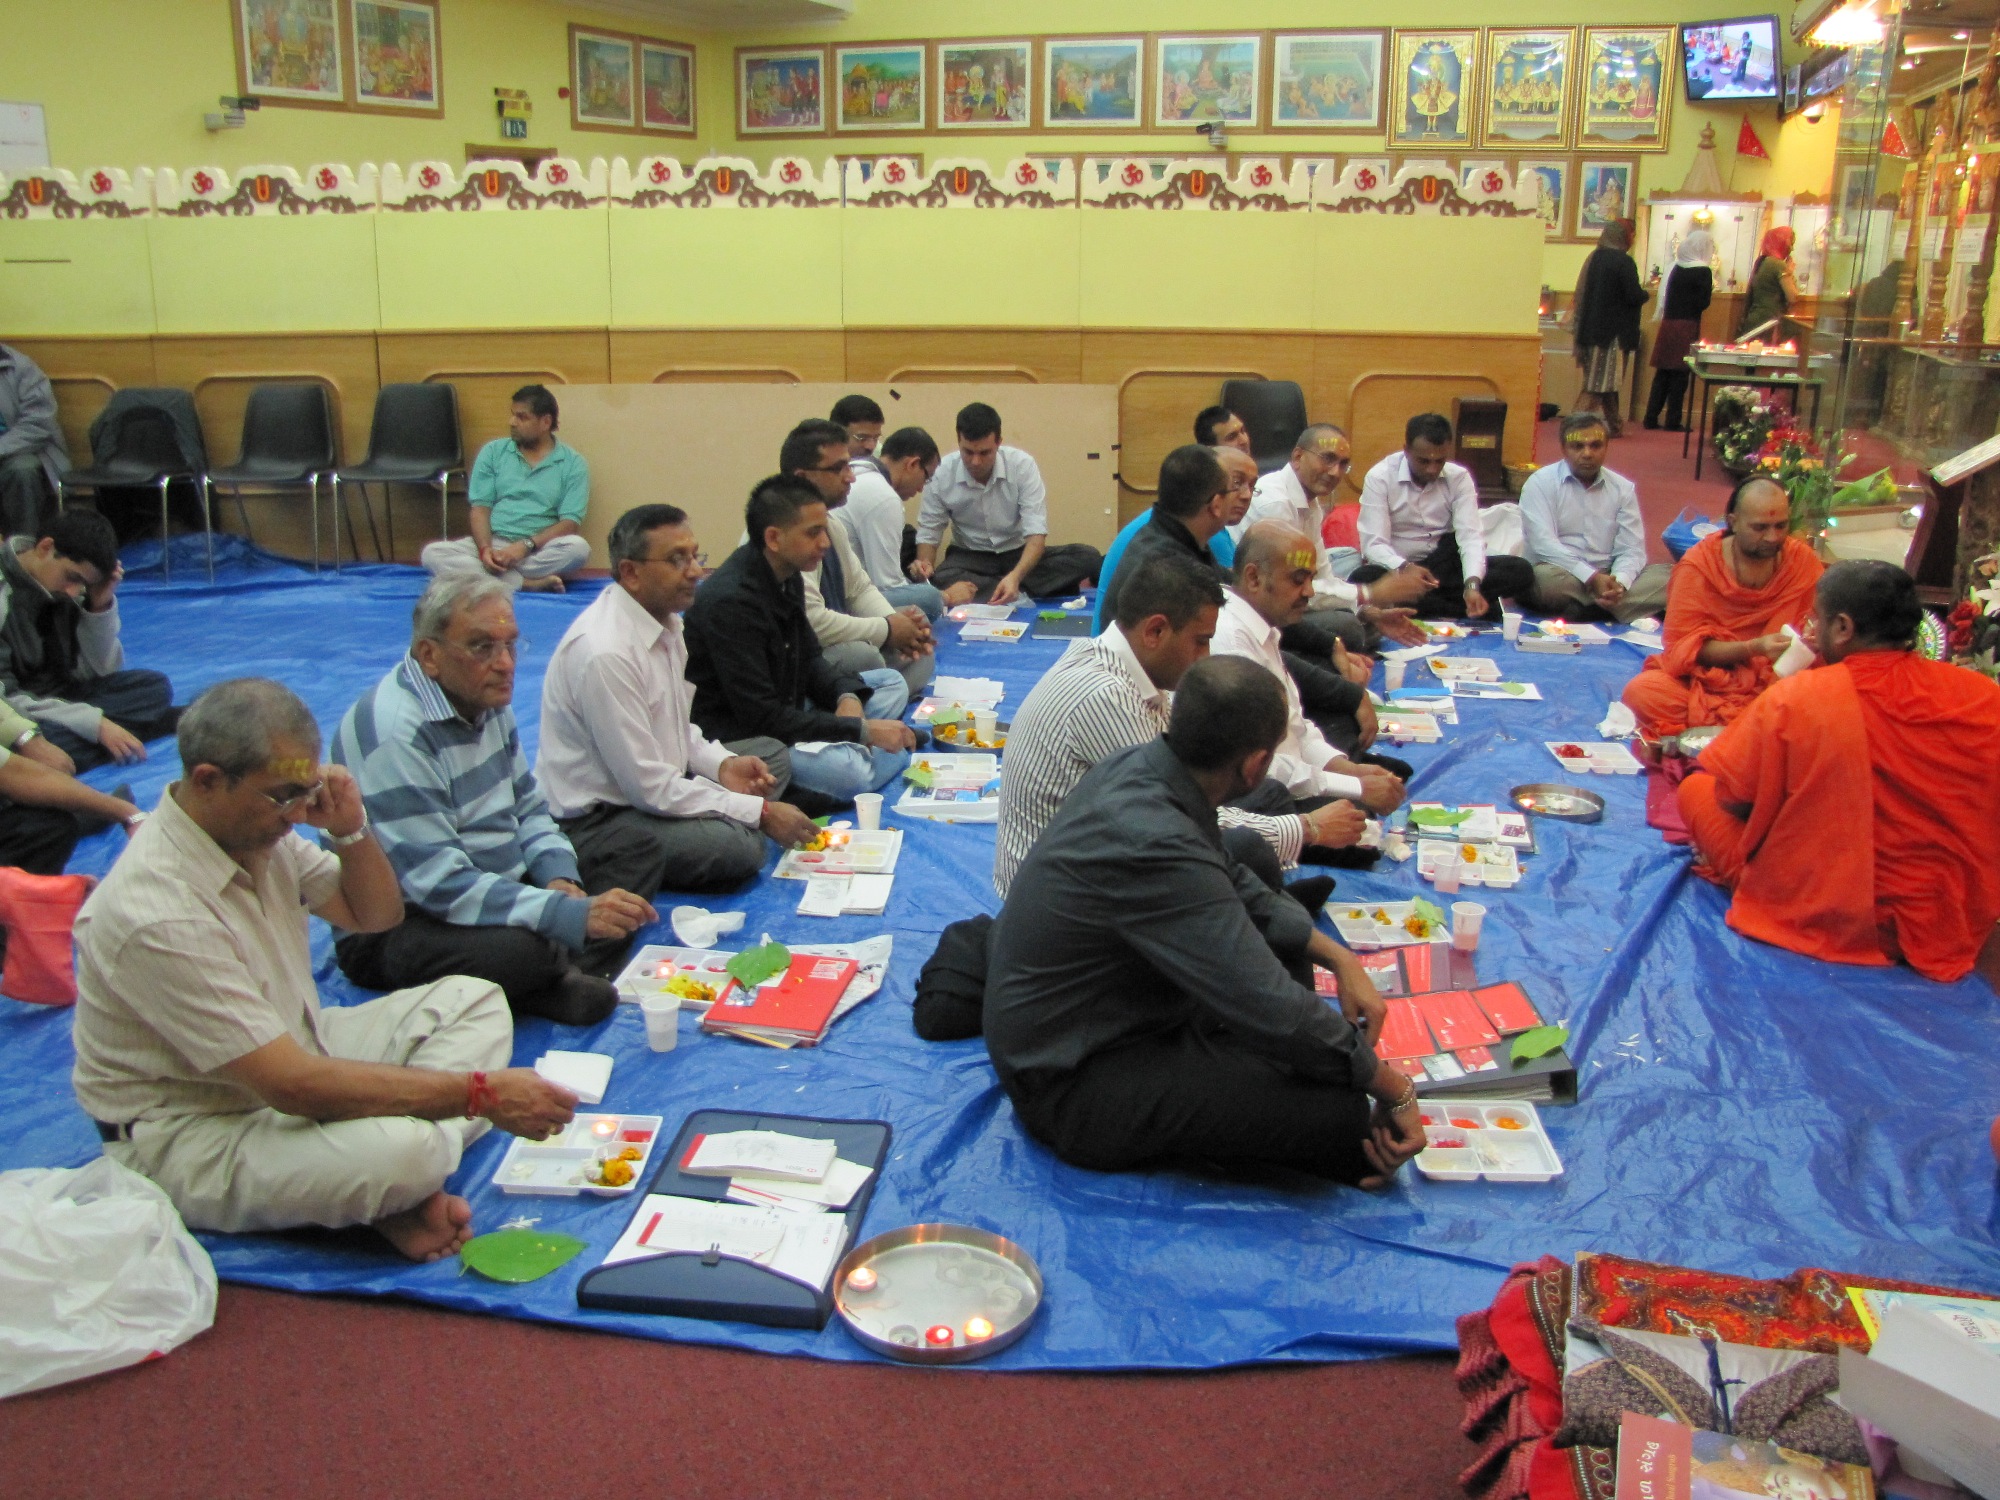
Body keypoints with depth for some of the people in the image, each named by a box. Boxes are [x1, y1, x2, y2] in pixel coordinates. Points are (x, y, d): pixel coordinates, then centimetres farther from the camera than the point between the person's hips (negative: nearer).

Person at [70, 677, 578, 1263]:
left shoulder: (256, 828, -4)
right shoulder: (155, 914, -30)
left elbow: (376, 915, 11)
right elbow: (292, 1085, -31)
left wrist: (350, 830, -11)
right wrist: (478, 1094, -29)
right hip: (192, 1136, -10)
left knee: (473, 1002, 0)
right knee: (402, 1147, -36)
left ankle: (398, 1188, -16)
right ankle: (393, 1197, -1)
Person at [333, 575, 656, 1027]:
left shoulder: (486, 701, 3)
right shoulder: (395, 733, -25)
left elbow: (527, 807, 13)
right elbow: (441, 884, -29)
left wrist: (557, 878, -8)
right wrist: (575, 914, -33)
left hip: (496, 887, 9)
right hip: (392, 929, -8)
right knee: (522, 949, -34)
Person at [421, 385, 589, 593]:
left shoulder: (572, 464, 4)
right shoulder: (493, 452, 12)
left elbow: (570, 523, -6)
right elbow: (479, 507, 4)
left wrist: (526, 545, -20)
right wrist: (485, 549, -16)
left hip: (540, 550, -2)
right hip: (492, 543, 2)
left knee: (578, 547, -34)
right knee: (433, 553, -24)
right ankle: (526, 583, -33)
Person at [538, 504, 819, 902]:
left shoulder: (664, 619, 1)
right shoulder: (605, 653, -26)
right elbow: (648, 787, -25)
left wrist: (722, 763, -5)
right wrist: (761, 812, -20)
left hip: (654, 781, 9)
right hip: (593, 822, -9)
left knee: (771, 754, 9)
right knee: (739, 847, -27)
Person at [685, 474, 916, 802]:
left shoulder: (787, 576, 1)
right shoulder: (730, 602, -26)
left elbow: (809, 659, 14)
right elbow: (762, 718, -27)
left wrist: (846, 696, -9)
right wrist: (862, 730, -25)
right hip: (739, 736, -10)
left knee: (892, 684, 13)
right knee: (847, 773, -33)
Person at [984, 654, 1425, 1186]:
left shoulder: (1136, 765, -5)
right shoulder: (1154, 848, -33)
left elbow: (1232, 883, 11)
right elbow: (1269, 1006, -28)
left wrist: (1339, 957, 3)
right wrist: (1396, 1090, -16)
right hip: (1073, 1088, -10)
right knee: (1341, 1112, -24)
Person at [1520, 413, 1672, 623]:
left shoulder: (1623, 488, 10)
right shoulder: (1540, 483, -2)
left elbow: (1631, 549, 3)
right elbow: (1543, 543, -14)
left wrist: (1618, 582, -20)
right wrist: (1592, 577, -24)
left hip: (1607, 577, 4)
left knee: (1670, 577, -20)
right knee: (1548, 577, -38)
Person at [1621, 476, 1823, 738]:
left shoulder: (1803, 562, 0)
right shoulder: (1699, 564, -6)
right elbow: (1687, 645, -8)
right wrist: (1754, 648, -23)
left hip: (1770, 686, 1)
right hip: (1702, 676, -1)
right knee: (1641, 691, -31)